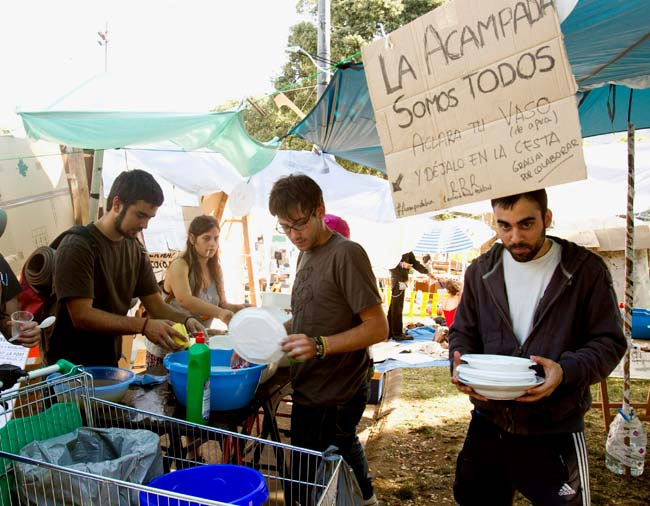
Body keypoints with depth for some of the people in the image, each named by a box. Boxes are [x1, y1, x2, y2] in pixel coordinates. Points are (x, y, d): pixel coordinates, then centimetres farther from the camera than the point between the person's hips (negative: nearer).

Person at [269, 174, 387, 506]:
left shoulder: (346, 254, -17)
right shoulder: (306, 254, 9)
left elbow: (378, 327, -20)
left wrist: (320, 346, -31)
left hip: (333, 397, -9)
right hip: (311, 389, 9)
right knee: (344, 448, 31)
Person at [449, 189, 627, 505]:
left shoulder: (585, 269, -8)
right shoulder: (480, 271, 3)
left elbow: (609, 340, -6)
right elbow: (463, 331, 10)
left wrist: (566, 370, -25)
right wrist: (461, 365, -12)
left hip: (556, 432, -3)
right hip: (488, 422, 4)